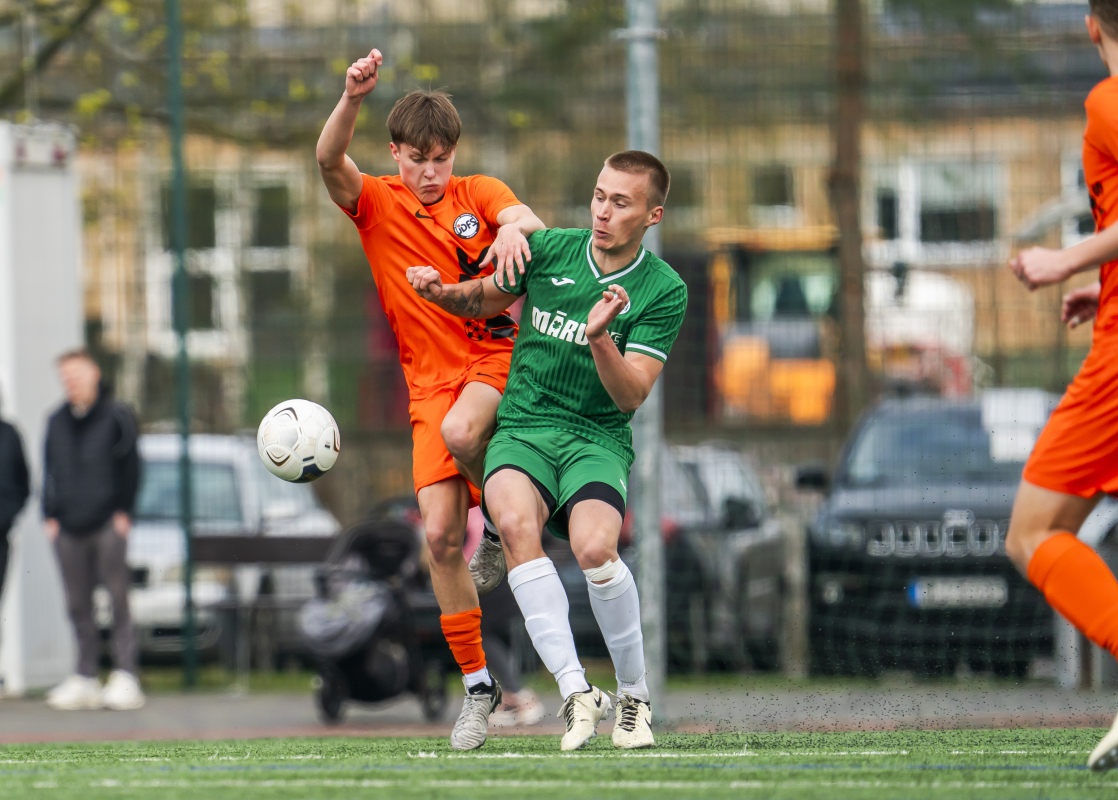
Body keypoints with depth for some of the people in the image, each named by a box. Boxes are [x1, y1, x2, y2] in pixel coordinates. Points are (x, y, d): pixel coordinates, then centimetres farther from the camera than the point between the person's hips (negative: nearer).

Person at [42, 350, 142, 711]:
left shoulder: (116, 416, 1)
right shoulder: (57, 422, 14)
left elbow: (130, 466, 2)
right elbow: (50, 472, 17)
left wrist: (123, 512, -4)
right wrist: (50, 515, 8)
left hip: (107, 523, -5)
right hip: (68, 527, 5)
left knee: (118, 599, -6)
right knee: (78, 604, 5)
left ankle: (125, 675, -5)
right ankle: (85, 677, 9)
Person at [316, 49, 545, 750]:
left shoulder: (479, 194, 4)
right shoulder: (376, 203, 3)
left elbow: (528, 220, -15)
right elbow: (330, 162, -17)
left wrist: (515, 227, -40)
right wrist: (352, 100, -36)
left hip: (497, 357, -2)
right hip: (431, 380, 2)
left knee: (459, 430, -36)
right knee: (441, 534, -7)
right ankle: (477, 683, 3)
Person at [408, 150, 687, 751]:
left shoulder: (663, 292, -2)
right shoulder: (547, 250, 5)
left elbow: (631, 396, -8)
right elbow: (482, 301, 22)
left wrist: (599, 340, -26)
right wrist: (440, 291, 1)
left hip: (599, 440, -2)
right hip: (523, 429, 2)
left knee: (594, 547, -32)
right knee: (515, 521, -33)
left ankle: (634, 695, -8)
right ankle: (574, 690, -31)